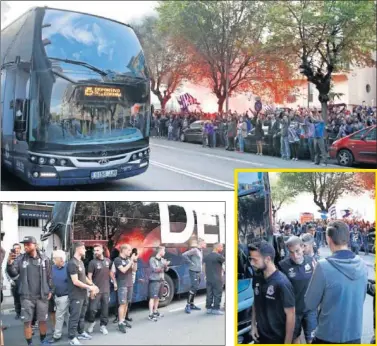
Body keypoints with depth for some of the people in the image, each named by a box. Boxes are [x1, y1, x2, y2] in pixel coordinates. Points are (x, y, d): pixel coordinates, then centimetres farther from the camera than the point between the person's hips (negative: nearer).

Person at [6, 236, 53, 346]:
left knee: (43, 320, 10)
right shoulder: (20, 259, -1)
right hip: (26, 296, 0)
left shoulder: (44, 259, -1)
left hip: (42, 296, 0)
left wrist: (50, 290, 3)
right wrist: (10, 264, -25)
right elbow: (13, 274, -7)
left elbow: (49, 276, 4)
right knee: (27, 321, 4)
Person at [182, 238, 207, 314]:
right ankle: (188, 306, -10)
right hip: (194, 272, -9)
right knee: (194, 287, -13)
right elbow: (184, 255, -22)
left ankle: (192, 304, 22)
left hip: (198, 272, 9)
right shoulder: (194, 250, -13)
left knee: (195, 288, 13)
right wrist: (191, 262, -17)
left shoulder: (201, 251, 14)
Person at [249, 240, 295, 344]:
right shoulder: (257, 278, -4)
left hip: (278, 339, -6)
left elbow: (290, 315, -17)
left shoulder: (282, 283, -22)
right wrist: (253, 325, 6)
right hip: (260, 336, 6)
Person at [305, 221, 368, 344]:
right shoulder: (362, 265, -5)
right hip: (355, 334, 4)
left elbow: (310, 304, -11)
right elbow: (361, 299, 10)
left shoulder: (323, 266, -22)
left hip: (329, 335, -4)